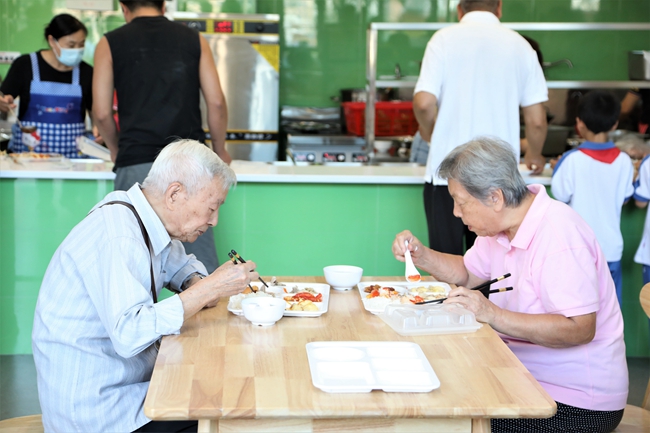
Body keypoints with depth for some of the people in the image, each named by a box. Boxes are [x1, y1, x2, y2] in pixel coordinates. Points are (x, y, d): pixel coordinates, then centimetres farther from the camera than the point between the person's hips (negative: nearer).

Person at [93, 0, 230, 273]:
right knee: (202, 260, 6)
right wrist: (220, 151, 17)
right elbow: (216, 101, 4)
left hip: (137, 164, -1)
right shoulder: (194, 40, 11)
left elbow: (102, 113, 3)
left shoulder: (110, 44, 7)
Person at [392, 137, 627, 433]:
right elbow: (468, 272, 20)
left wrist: (494, 316, -33)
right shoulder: (503, 224, 3)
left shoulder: (559, 235, -25)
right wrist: (419, 255, 3)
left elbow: (580, 329, -30)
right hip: (527, 371, 8)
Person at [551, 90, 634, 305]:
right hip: (611, 247, 3)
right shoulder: (624, 161, -6)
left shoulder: (572, 160, -17)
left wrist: (558, 167, 8)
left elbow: (561, 194, -7)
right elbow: (624, 197, 4)